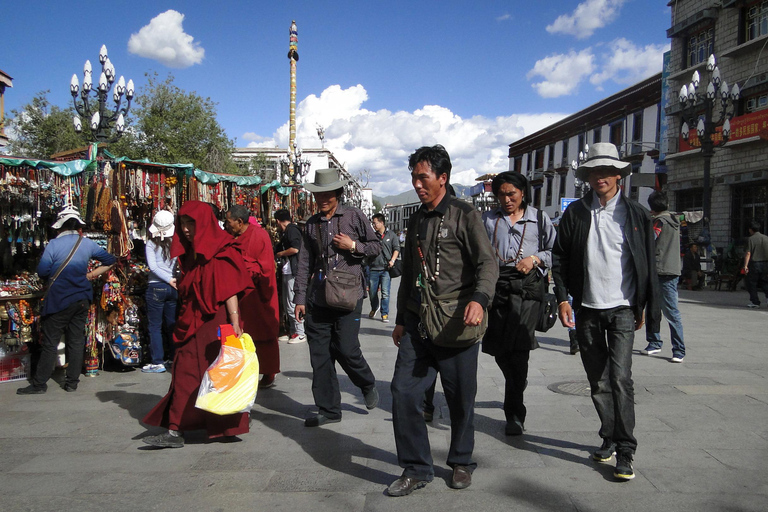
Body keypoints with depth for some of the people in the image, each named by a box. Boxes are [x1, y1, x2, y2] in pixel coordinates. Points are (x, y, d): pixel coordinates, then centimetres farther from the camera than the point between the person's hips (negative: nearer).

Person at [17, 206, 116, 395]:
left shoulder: (54, 244, -8)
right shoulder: (87, 244, 4)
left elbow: (42, 271, -9)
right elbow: (111, 261, 13)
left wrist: (53, 276, 10)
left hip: (59, 300, -4)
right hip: (82, 299, 4)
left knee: (50, 342, 2)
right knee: (76, 340, 9)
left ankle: (39, 384, 8)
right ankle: (72, 382, 14)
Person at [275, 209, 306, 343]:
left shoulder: (292, 230, -12)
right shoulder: (286, 232, 18)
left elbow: (295, 249, -22)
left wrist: (280, 254, -10)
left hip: (293, 273, -11)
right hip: (287, 272, 11)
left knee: (292, 304, -7)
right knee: (287, 304, 14)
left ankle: (300, 333, -1)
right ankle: (292, 332, 21)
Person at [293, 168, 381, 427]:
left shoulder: (354, 216, 1)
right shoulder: (312, 223, 12)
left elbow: (376, 246, 6)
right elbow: (305, 262, 12)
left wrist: (353, 245, -12)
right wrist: (300, 298, 9)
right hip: (318, 298, 4)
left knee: (346, 349, -8)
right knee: (320, 355, 5)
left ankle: (368, 385, 24)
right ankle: (328, 409, 18)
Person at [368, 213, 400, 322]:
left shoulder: (391, 235, 5)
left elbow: (397, 249, 3)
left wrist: (392, 260, -10)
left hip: (386, 269, -3)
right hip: (374, 268, 3)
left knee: (385, 293, -6)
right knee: (372, 292, 8)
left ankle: (385, 314, 4)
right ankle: (374, 308, 33)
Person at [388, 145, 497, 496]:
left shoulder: (464, 215, -5)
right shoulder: (416, 220, 15)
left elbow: (487, 263, -14)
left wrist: (479, 299, -33)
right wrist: (402, 319, 21)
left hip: (455, 322, -5)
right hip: (417, 322, 5)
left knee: (461, 398, 7)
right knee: (404, 392, -2)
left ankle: (461, 462, 30)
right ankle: (416, 469, 12)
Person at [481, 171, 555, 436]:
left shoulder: (539, 218, 12)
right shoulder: (488, 219, 17)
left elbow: (555, 252, 13)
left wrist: (535, 258, -6)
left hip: (527, 285, -3)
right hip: (496, 284, 3)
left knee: (518, 347, -13)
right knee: (498, 348, 5)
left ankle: (514, 412, -5)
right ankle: (516, 391, 33)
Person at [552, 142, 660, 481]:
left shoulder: (636, 214, 3)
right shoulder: (575, 213, 4)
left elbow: (648, 263, 7)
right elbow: (559, 258, 6)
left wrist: (644, 307, 6)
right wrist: (562, 298, -2)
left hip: (622, 308, -2)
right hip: (586, 309, 2)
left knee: (620, 378, -11)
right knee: (597, 381, 10)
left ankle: (625, 451, -1)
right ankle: (609, 438, 25)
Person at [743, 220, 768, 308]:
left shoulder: (751, 239, -6)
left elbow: (748, 253, -12)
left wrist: (745, 265, -14)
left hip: (754, 263, -4)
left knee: (751, 283, 5)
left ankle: (754, 301, 6)